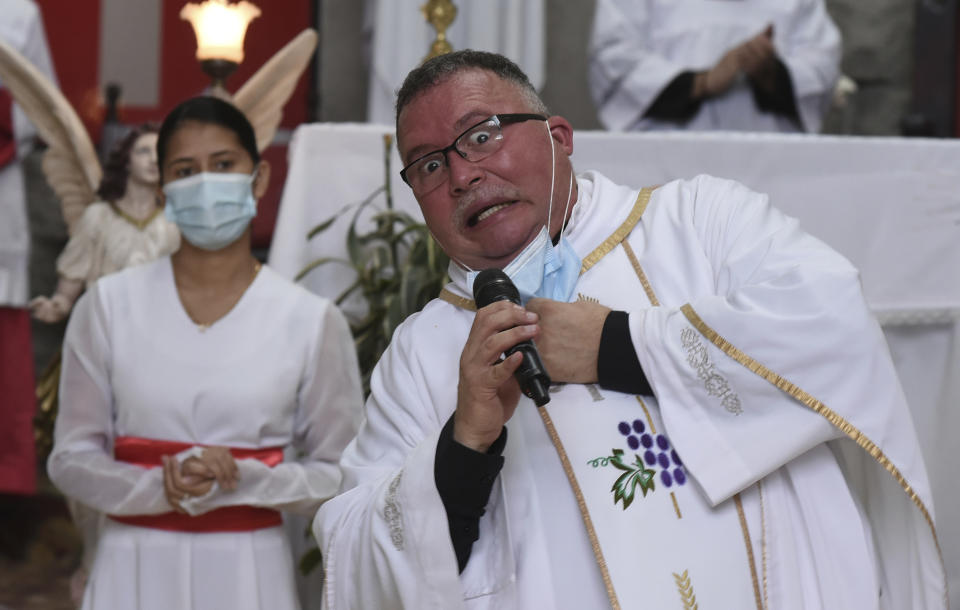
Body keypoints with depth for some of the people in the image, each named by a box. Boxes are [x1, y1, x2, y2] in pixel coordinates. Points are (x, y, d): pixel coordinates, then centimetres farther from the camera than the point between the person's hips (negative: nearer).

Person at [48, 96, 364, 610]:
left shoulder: (311, 320, -2)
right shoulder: (108, 306, 1)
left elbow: (338, 475, 1)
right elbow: (72, 458, 3)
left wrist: (239, 480, -15)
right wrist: (161, 488, -15)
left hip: (249, 568, -1)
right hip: (133, 568, 1)